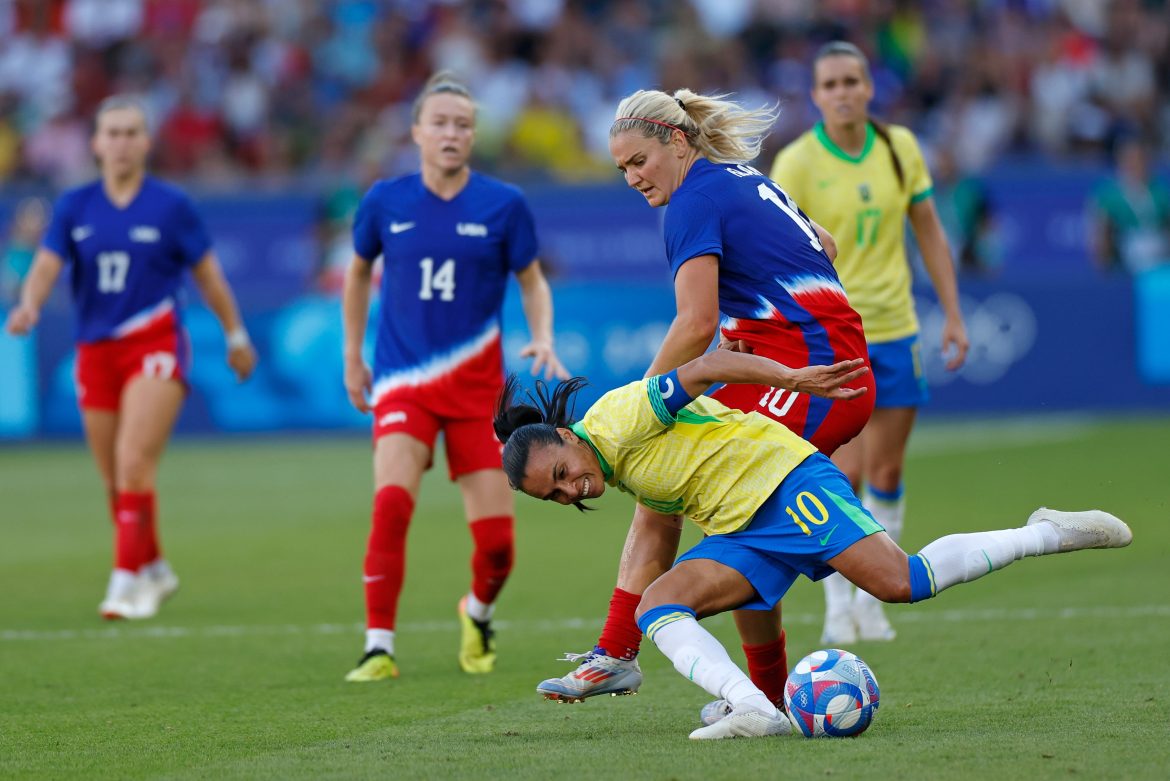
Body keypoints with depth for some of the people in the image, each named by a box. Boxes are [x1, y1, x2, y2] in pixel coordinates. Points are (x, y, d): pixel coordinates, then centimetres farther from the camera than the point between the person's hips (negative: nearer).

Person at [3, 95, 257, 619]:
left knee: (134, 463, -20)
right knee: (114, 479, 8)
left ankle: (128, 580, -17)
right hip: (96, 352, 4)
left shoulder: (170, 206, -2)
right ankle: (154, 570, 28)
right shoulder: (74, 207, 5)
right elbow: (46, 266, -3)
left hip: (155, 345, -4)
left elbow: (208, 275, 7)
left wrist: (236, 336, 12)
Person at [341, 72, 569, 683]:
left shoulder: (502, 205, -3)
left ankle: (478, 613, 32)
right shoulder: (385, 203, 0)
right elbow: (358, 272, 17)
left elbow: (532, 281, 9)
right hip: (402, 381, 0)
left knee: (497, 541, -2)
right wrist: (353, 358, 16)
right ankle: (379, 647, -17)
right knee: (392, 502, -25)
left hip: (476, 385, 0)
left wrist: (543, 339, -9)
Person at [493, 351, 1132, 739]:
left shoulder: (617, 417, -15)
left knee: (896, 582, -24)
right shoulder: (613, 476, 10)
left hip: (780, 477, -9)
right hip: (740, 534, 9)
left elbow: (706, 367, -21)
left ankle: (1048, 534, -7)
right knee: (655, 607, -12)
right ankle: (755, 711, -31)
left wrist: (793, 378, -29)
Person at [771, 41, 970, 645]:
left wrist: (953, 316, 8)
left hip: (894, 329, 4)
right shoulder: (797, 163, -9)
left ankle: (871, 595, 19)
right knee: (844, 471, -10)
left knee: (887, 472, 5)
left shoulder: (900, 148, 3)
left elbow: (929, 232, 11)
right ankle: (838, 607, 3)